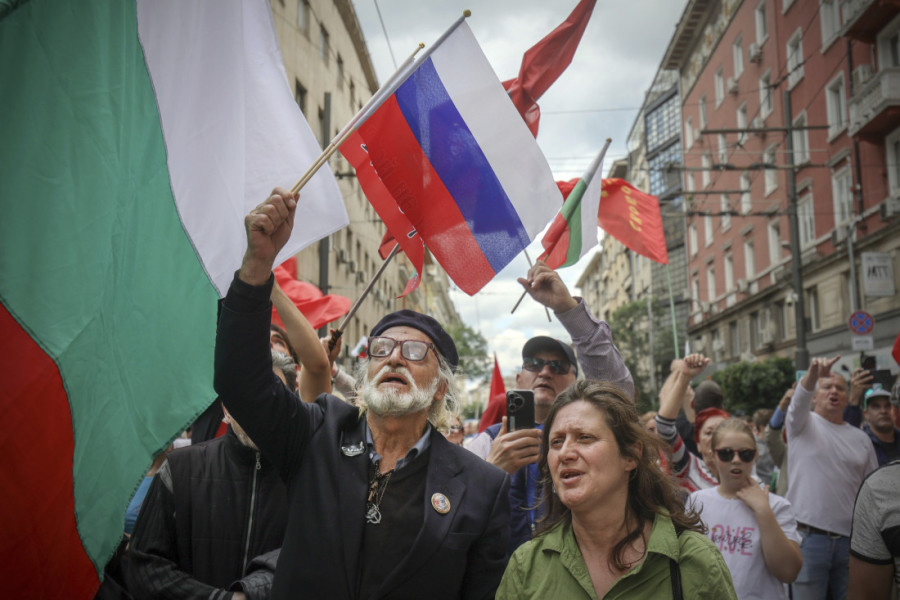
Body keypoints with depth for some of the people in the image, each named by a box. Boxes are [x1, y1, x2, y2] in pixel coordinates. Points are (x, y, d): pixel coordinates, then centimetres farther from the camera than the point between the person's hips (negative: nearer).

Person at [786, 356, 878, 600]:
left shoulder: (861, 439, 13)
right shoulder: (803, 424, 4)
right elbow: (800, 399, -19)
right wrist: (813, 374, -41)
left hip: (850, 541, 3)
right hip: (808, 537, -3)